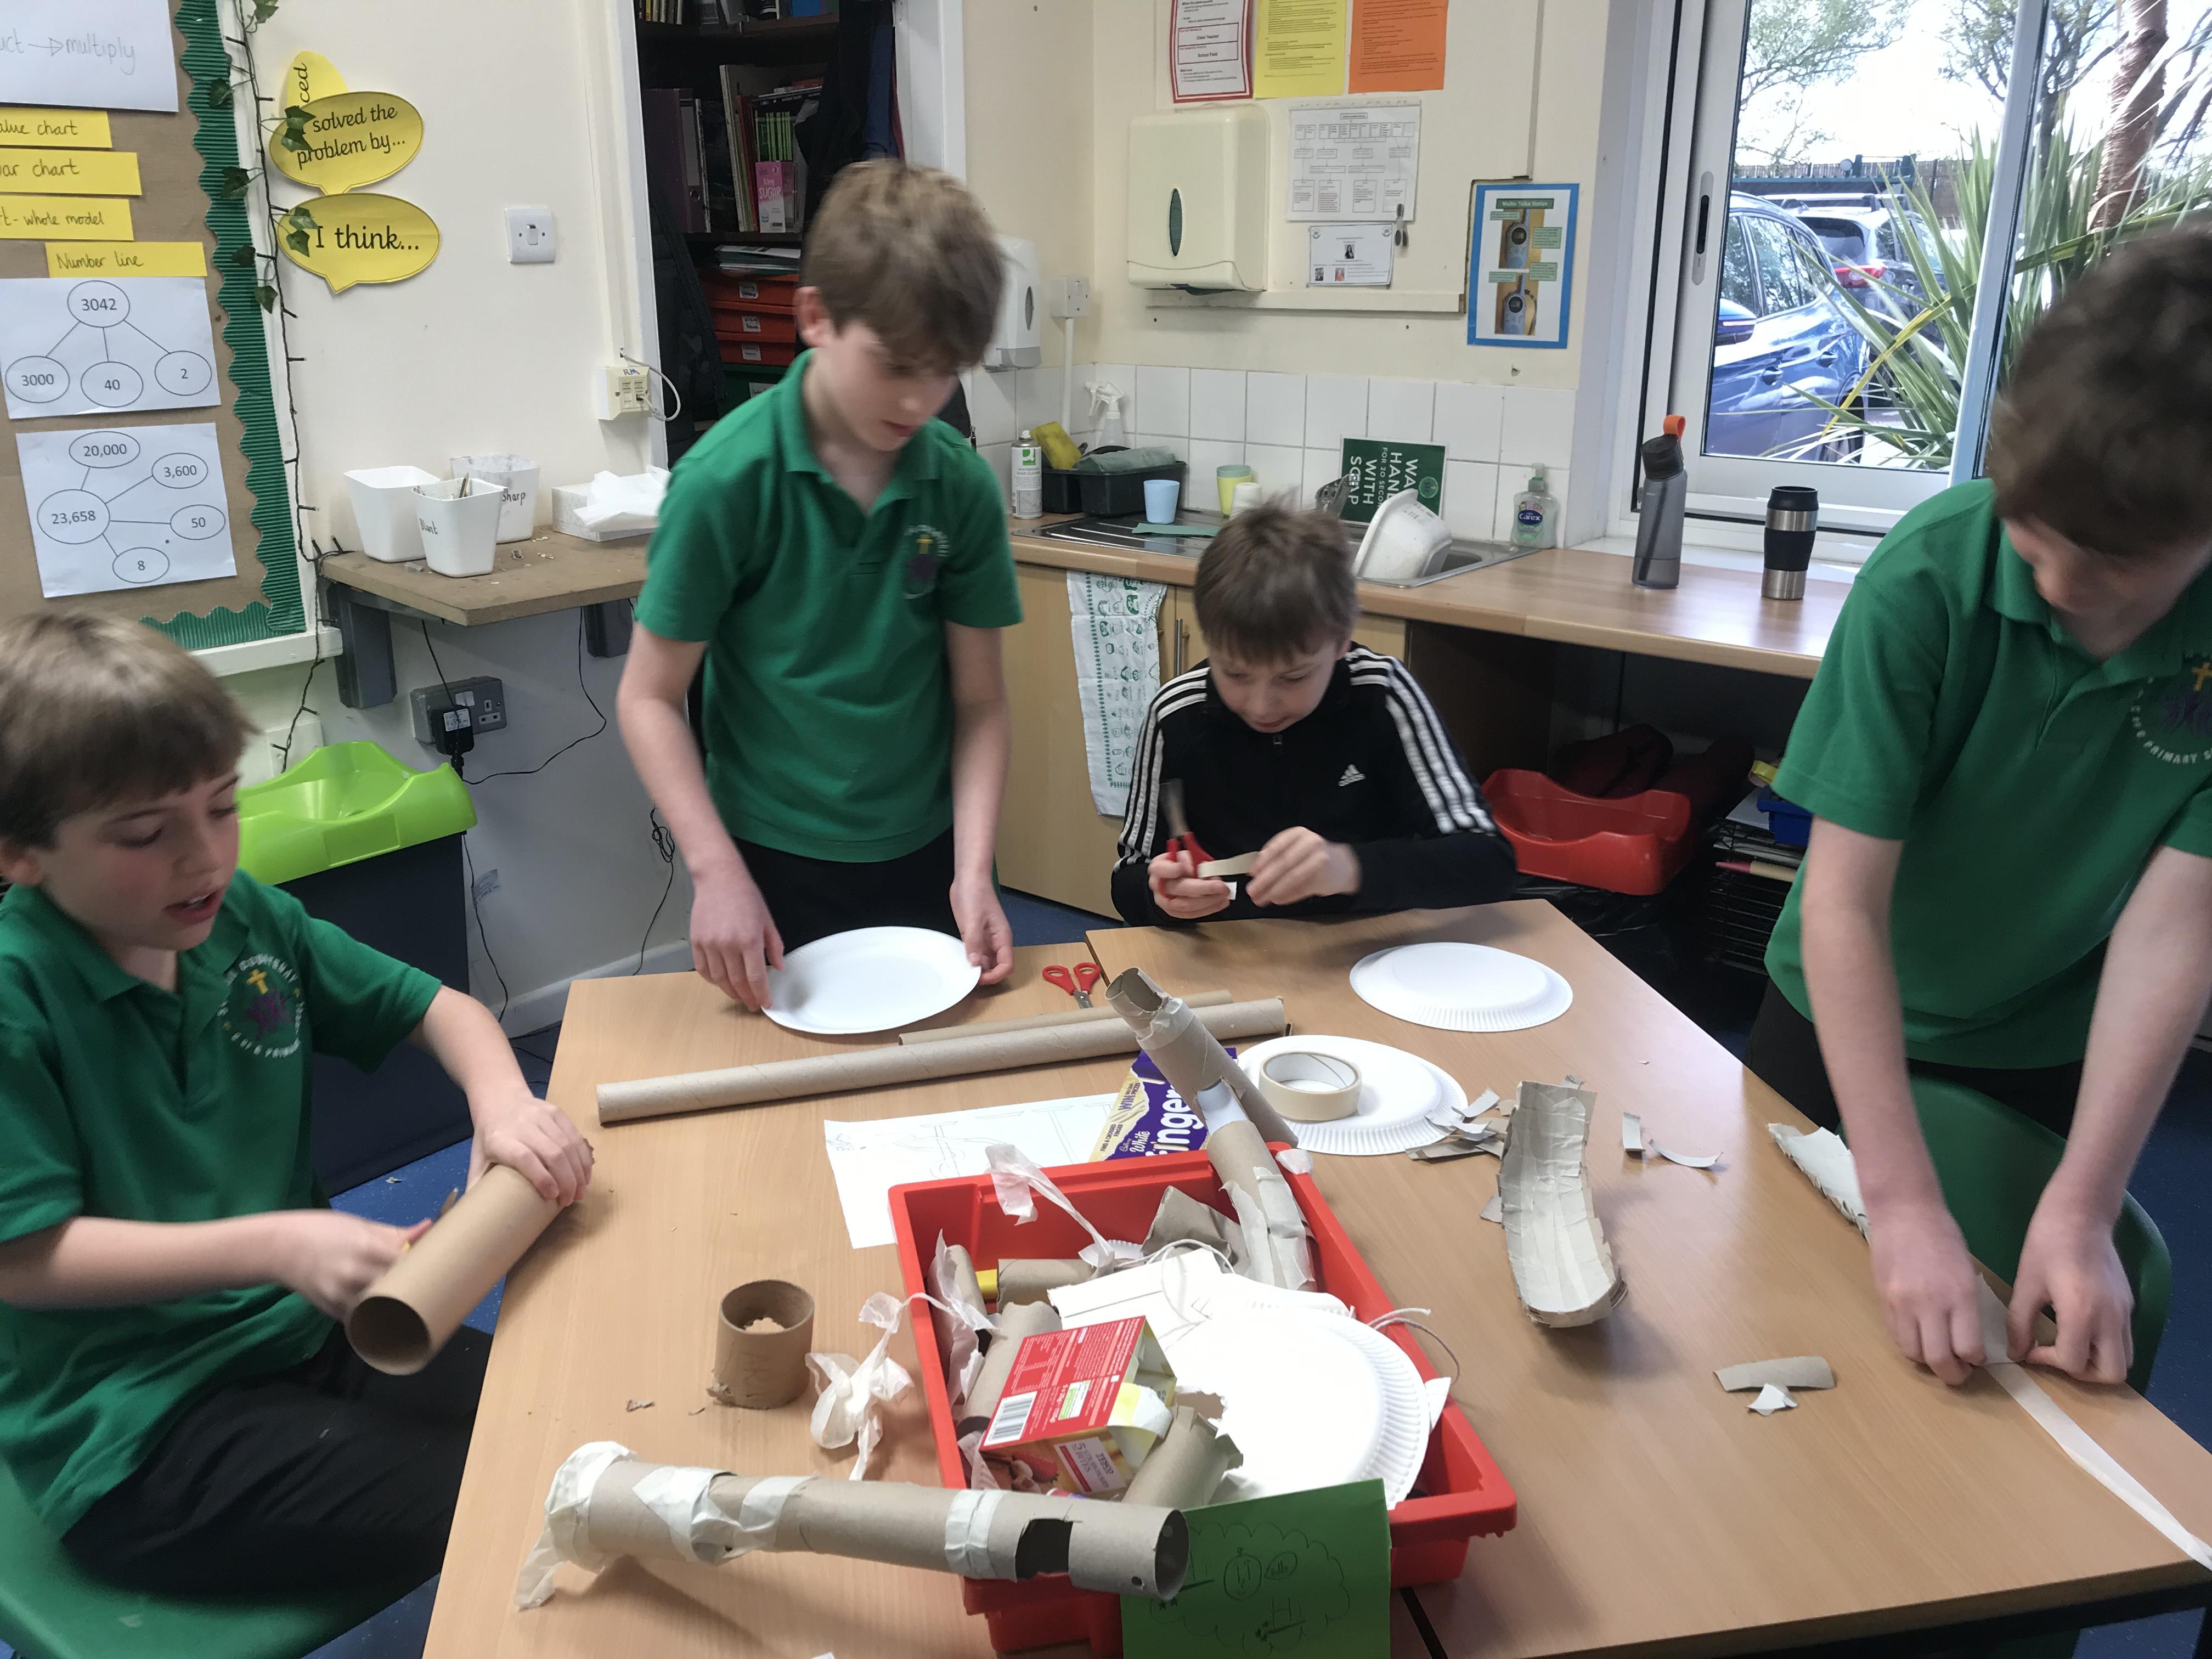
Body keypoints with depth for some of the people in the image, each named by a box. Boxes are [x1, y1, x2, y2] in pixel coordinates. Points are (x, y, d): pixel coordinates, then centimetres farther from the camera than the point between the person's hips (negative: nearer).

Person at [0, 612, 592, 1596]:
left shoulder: (245, 919, -1)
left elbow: (437, 1007, 8)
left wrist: (501, 1100, -14)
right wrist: (274, 1245, -28)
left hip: (305, 1331, 6)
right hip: (138, 1435, -6)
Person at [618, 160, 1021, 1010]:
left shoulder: (963, 486, -7)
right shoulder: (728, 479, -15)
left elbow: (980, 700, -2)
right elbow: (650, 695, -10)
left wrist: (973, 868, -13)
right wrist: (716, 871, -18)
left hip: (921, 856, 3)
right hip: (772, 863, -2)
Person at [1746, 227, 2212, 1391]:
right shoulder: (1930, 574, -29)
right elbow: (1841, 900, -30)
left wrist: (2081, 1210, -32)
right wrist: (1904, 1207, -36)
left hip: (2057, 1055, 2)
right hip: (1845, 1027, -1)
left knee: (2041, 1368, 18)